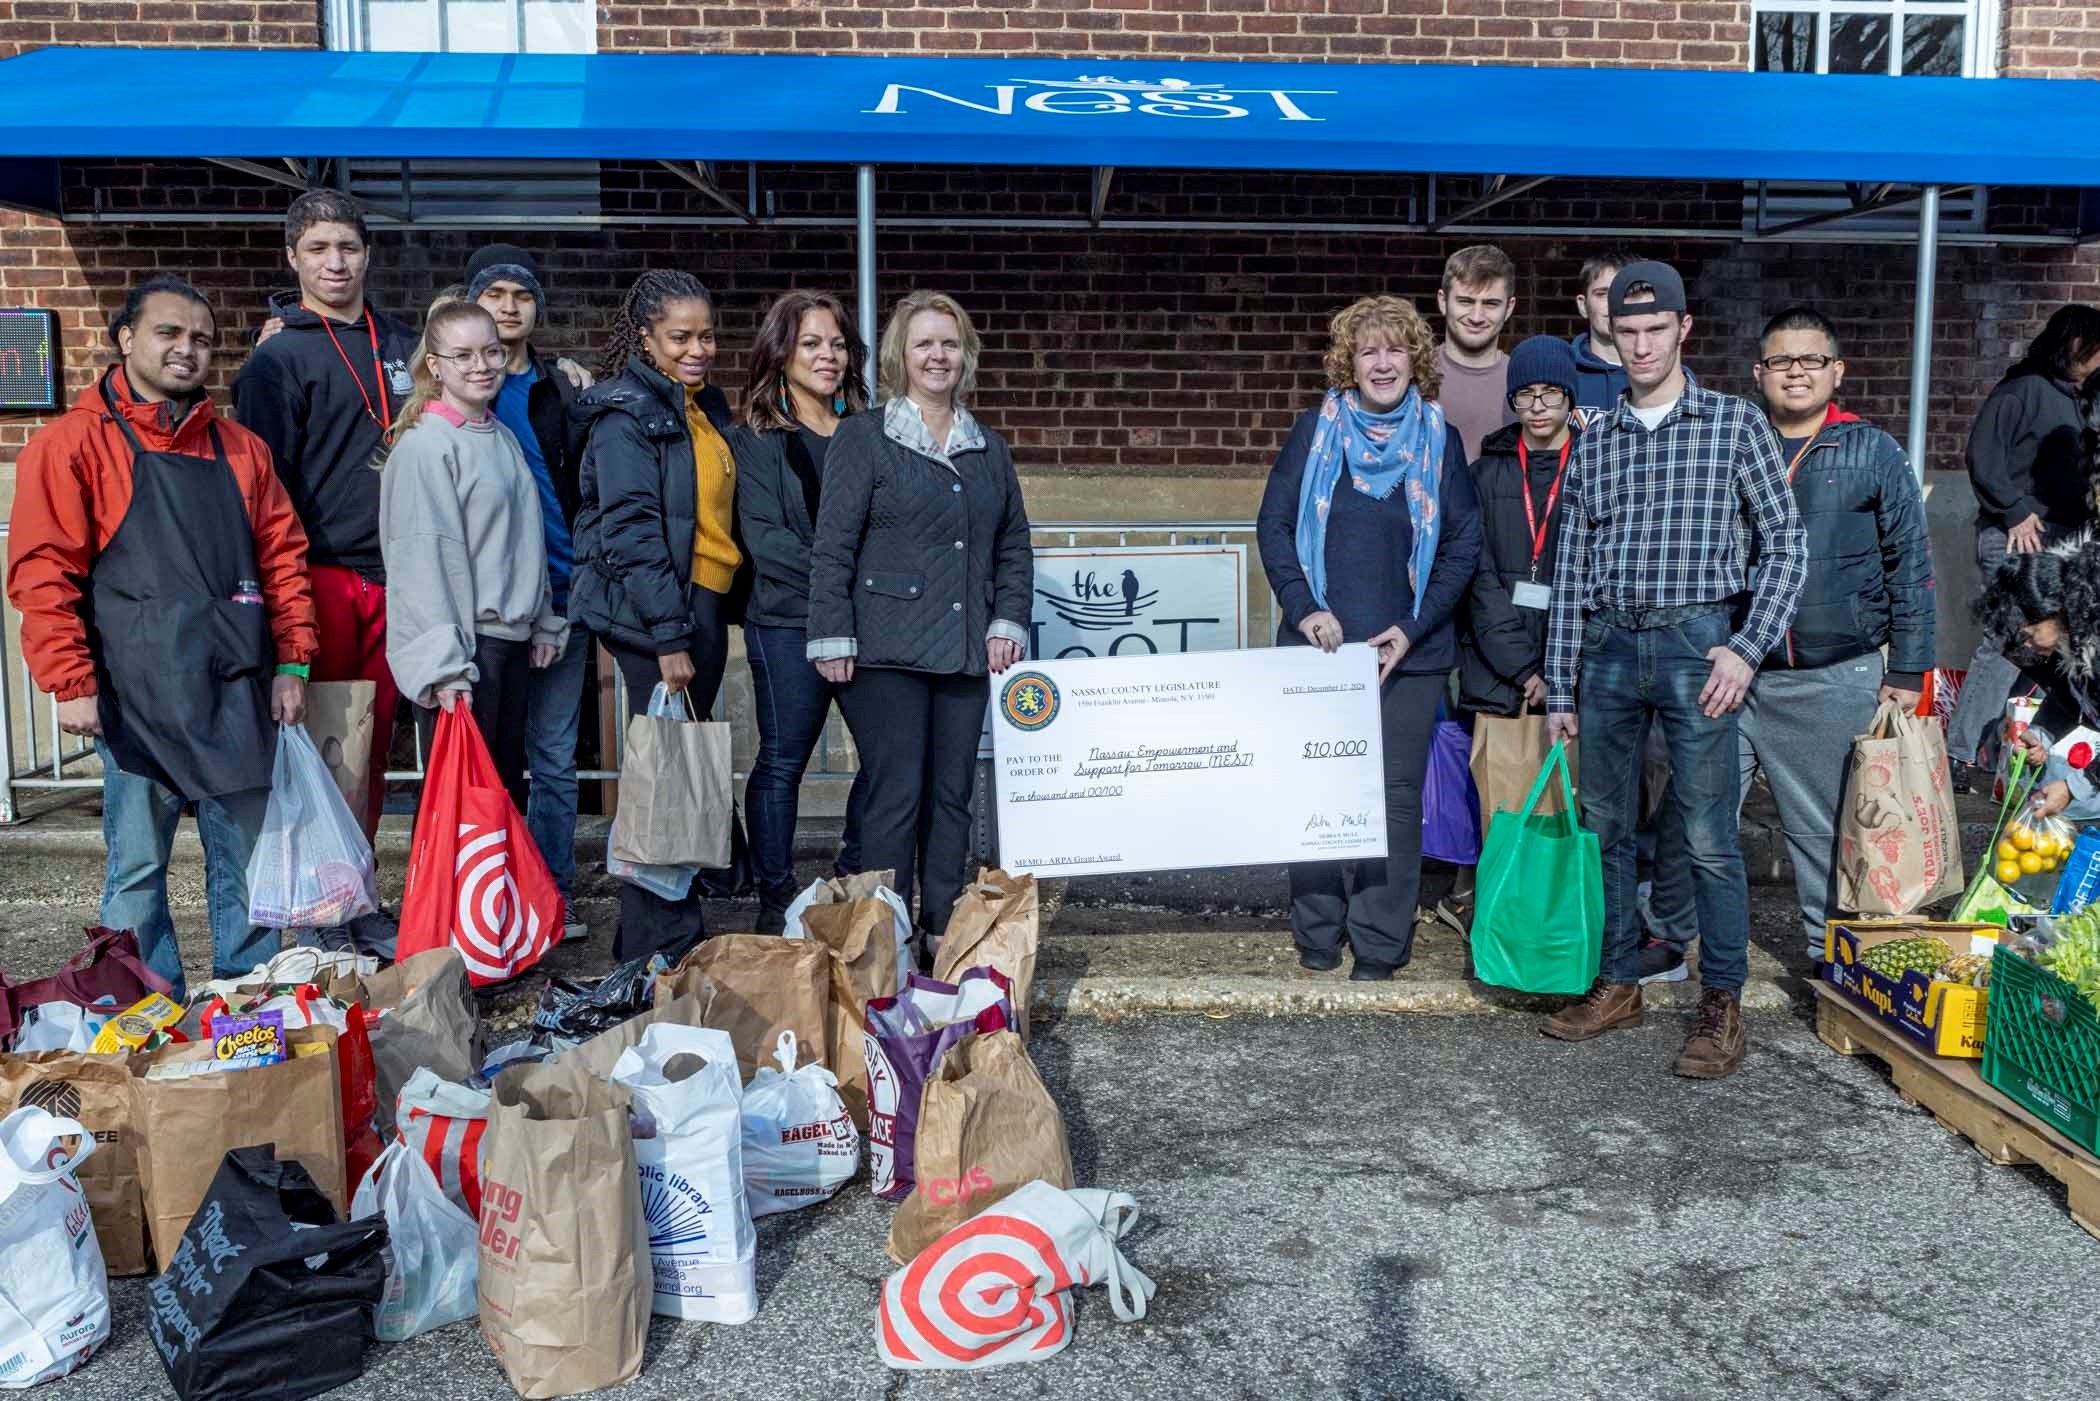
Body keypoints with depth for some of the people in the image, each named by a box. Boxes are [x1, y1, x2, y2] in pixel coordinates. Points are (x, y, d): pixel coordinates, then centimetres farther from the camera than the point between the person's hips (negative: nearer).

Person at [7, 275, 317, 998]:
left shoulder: (240, 449, 12)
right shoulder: (73, 443, -1)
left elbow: (283, 556, 12)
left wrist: (291, 663, 4)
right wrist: (71, 683, -11)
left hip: (240, 692, 4)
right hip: (138, 694, -4)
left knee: (245, 861, 10)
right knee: (138, 867, 5)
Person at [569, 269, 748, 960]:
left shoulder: (706, 408, 15)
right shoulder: (626, 415, -10)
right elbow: (632, 531, -18)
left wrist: (733, 601, 15)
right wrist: (669, 636, -21)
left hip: (707, 605, 8)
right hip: (657, 615, -8)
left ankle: (676, 932, 24)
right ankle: (657, 946, 3)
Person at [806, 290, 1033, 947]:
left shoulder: (989, 448, 16)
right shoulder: (863, 436, 1)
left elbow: (1014, 543, 20)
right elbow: (832, 546, -4)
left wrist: (1008, 623, 8)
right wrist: (832, 638, -10)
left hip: (965, 651, 5)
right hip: (887, 650, -5)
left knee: (953, 793, 9)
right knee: (895, 794, -6)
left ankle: (944, 930, 19)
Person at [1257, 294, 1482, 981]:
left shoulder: (1439, 440, 5)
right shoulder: (1315, 428, 5)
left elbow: (1464, 544, 3)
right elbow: (1273, 524, 2)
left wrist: (1413, 628, -7)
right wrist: (1305, 609, -10)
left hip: (1407, 652, 0)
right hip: (1318, 644, 0)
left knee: (1396, 793, 2)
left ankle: (1379, 942, 12)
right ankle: (1317, 932, 19)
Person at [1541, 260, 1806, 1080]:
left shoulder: (1735, 423, 4)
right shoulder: (1593, 444, 13)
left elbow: (1785, 542, 2)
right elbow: (1570, 572, 12)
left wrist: (1748, 648, -10)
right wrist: (1558, 690, 9)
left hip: (1695, 644, -4)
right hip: (1607, 648, 4)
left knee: (1709, 838, -3)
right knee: (1605, 828, 9)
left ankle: (1723, 1004, 8)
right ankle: (1618, 984, 23)